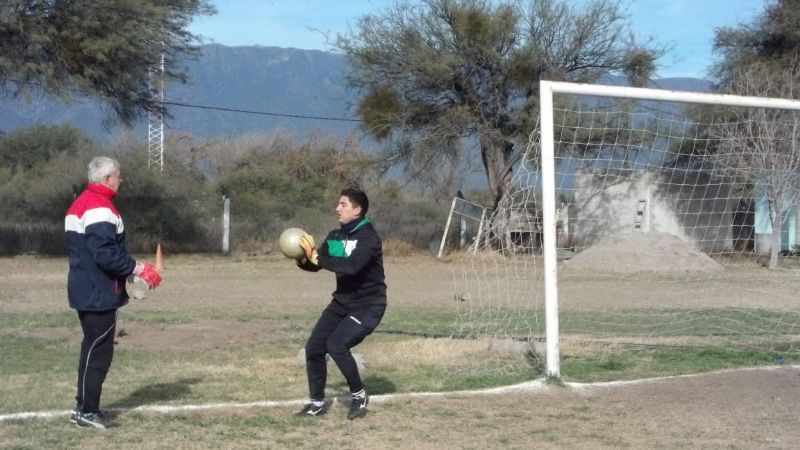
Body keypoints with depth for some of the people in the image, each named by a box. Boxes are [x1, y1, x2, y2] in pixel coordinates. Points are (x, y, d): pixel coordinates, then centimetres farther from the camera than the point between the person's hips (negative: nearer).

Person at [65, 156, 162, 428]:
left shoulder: (80, 205, 16)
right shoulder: (100, 208, -18)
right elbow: (106, 254, -26)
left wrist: (131, 268, 16)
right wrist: (138, 268, -18)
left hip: (86, 290, 10)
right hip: (99, 293, -10)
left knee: (93, 349, 16)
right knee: (99, 350, -5)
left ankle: (85, 408, 20)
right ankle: (86, 411, -1)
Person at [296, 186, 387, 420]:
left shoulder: (369, 238, -19)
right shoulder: (335, 236, 4)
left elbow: (351, 266, -36)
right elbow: (315, 264, 3)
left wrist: (317, 257, -34)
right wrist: (304, 258, -19)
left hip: (368, 305, -8)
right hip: (342, 302, 8)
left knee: (337, 344, -24)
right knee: (314, 347, 2)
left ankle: (359, 396, -4)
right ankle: (318, 402, 17)